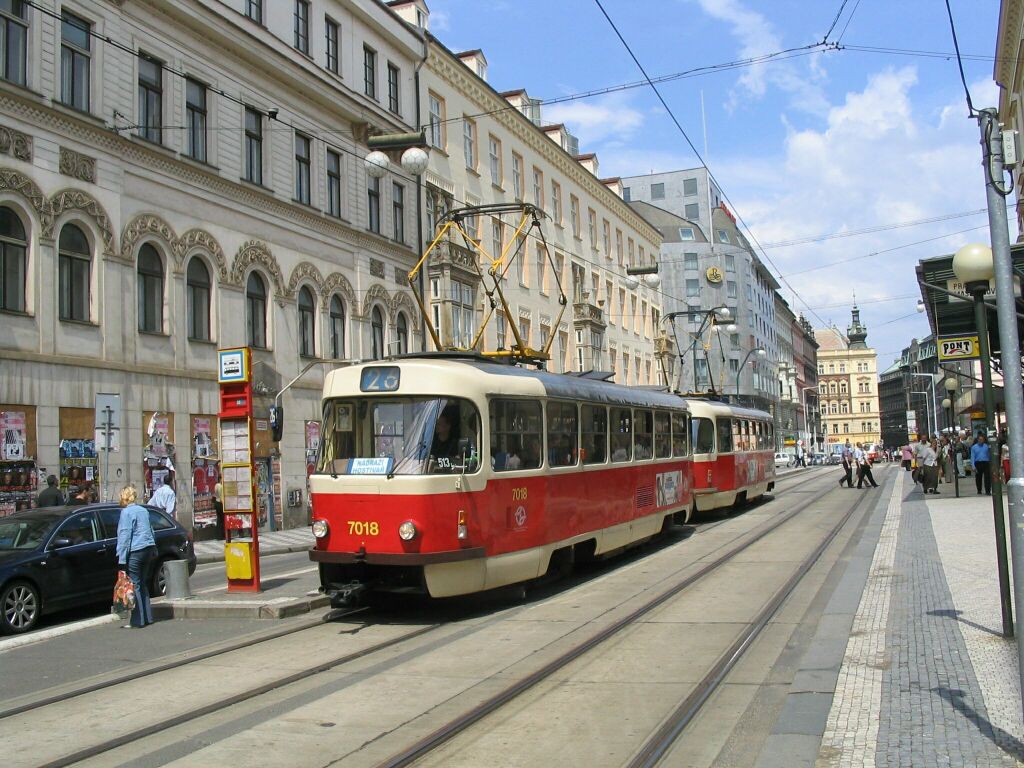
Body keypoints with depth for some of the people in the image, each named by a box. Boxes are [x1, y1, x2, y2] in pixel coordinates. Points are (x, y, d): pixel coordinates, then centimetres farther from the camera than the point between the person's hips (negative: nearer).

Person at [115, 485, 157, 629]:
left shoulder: (127, 512, -8)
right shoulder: (144, 510, 16)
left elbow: (125, 536, -12)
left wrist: (122, 559, -11)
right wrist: (153, 552, 26)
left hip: (135, 551, -8)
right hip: (149, 548, 8)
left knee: (135, 585, -3)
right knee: (143, 584, 15)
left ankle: (138, 621, -3)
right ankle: (147, 617, 17)